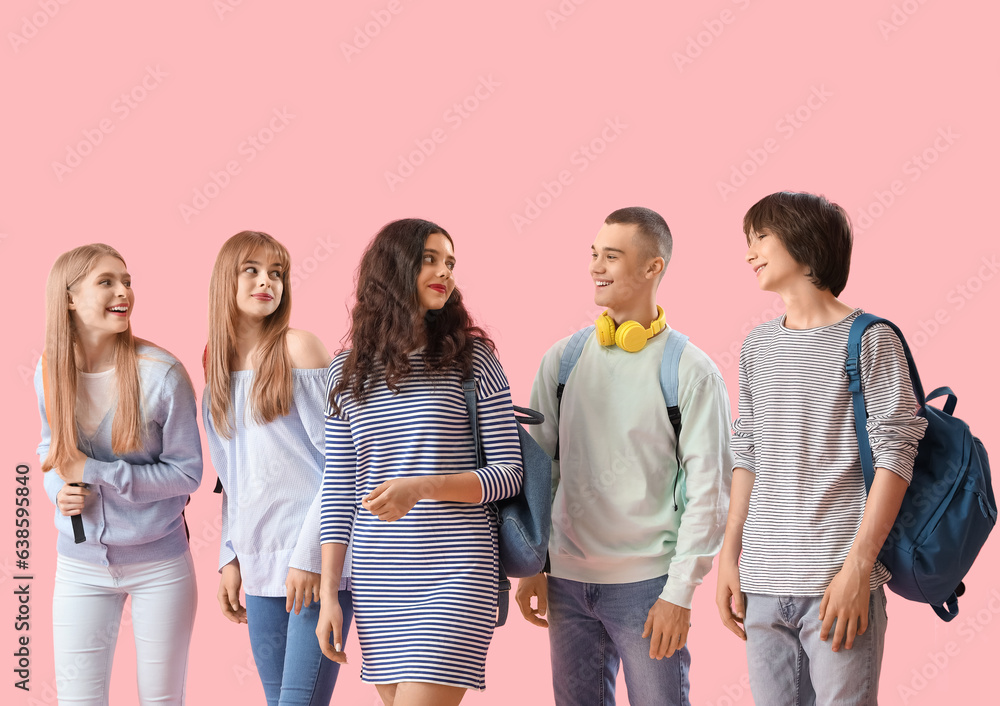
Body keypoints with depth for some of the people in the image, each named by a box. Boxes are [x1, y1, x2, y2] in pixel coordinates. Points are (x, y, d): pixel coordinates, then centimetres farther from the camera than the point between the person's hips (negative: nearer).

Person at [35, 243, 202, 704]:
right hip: (81, 564, 3)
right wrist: (59, 489, -11)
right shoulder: (50, 371, -5)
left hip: (159, 562, -2)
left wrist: (94, 470, -18)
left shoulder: (161, 373, -17)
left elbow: (186, 472, -12)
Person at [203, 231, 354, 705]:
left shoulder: (298, 349, -4)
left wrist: (311, 555, -14)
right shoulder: (219, 368, 14)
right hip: (258, 566, 6)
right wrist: (230, 559, 11)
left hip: (316, 559, -6)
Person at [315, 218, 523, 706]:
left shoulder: (472, 358, 0)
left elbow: (508, 474, -3)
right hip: (377, 582, 3)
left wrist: (421, 487, -18)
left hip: (454, 574, -3)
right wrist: (328, 594, 6)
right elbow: (338, 492, 10)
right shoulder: (347, 373, 9)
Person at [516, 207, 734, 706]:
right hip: (566, 580, 4)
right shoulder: (562, 360, 7)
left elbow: (707, 490, -6)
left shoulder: (692, 372, -5)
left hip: (646, 584, -4)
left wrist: (679, 593, -10)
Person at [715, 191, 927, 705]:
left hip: (838, 582, -5)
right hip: (762, 584, 5)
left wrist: (857, 566, -14)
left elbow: (895, 455, -7)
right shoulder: (758, 346, 15)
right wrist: (728, 555, 11)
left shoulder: (870, 339, -3)